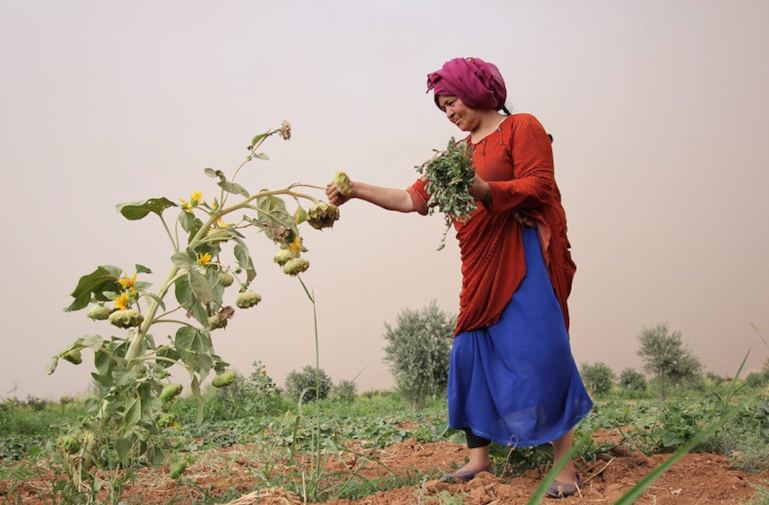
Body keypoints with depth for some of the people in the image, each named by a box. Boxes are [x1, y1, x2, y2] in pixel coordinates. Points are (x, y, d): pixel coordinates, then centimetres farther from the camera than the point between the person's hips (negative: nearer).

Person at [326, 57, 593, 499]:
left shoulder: (522, 128, 1)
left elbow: (537, 187, -10)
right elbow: (413, 199, 16)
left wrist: (483, 190, -24)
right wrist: (358, 190, 9)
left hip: (524, 259, -7)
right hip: (482, 269, 7)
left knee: (541, 352, -13)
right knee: (471, 354, 3)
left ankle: (565, 463, -4)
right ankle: (479, 458, 13)